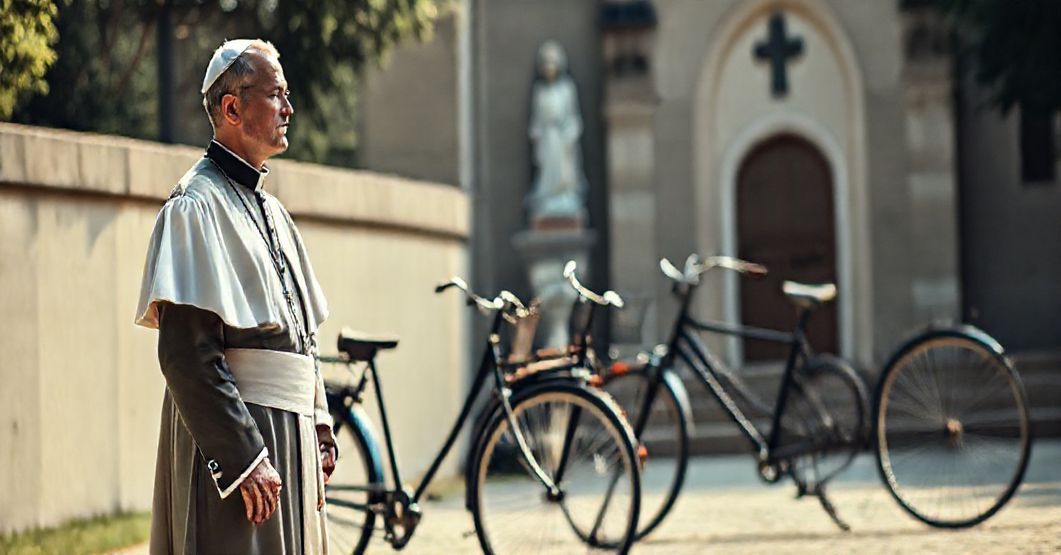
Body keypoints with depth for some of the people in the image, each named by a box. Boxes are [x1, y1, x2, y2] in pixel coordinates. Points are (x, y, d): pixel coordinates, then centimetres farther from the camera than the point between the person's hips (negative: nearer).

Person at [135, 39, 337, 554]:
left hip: (289, 434, 9)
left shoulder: (269, 209, 18)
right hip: (233, 434, -9)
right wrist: (243, 460, -22)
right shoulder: (198, 205, -11)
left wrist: (320, 434, 13)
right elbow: (186, 351, -19)